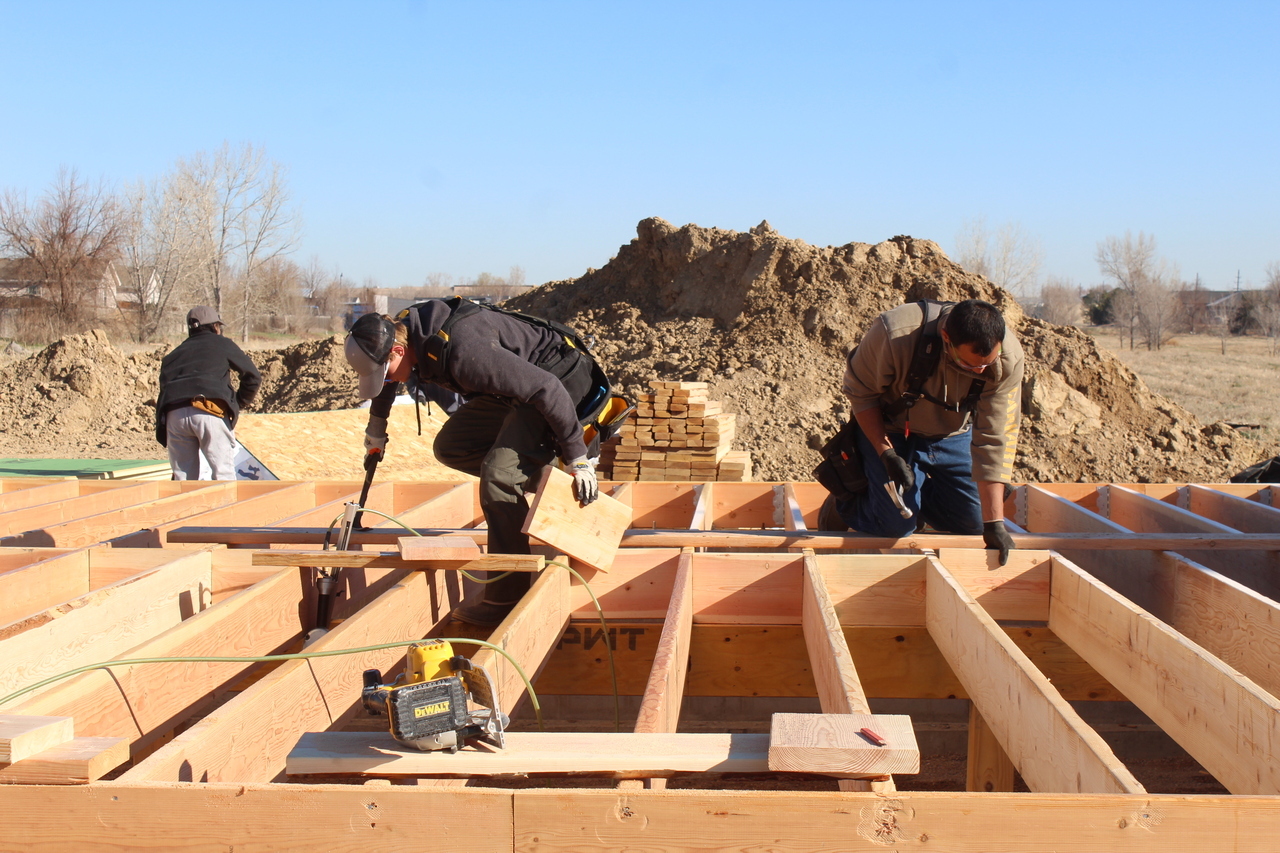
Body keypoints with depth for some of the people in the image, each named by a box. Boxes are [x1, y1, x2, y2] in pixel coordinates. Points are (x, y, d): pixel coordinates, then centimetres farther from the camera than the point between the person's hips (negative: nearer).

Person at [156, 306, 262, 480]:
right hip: (209, 410, -4)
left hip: (174, 414, 4)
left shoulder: (174, 354, 31)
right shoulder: (222, 344, 20)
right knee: (224, 473, -3)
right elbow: (253, 376, 13)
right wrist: (237, 404, 23)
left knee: (183, 477, 9)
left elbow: (163, 389, 23)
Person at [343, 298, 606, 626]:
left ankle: (506, 598, -14)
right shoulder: (399, 330, -7)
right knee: (450, 447, 9)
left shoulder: (464, 351, -36)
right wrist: (376, 425, 32)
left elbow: (546, 389, -34)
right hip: (518, 382, 10)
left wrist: (577, 458, -29)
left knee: (498, 474, -21)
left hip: (559, 381, -10)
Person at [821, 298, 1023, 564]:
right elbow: (859, 391, -18)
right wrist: (886, 453, -26)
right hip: (890, 432, -3)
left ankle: (916, 495, 28)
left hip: (953, 436, 3)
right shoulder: (893, 334, -37)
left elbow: (993, 440, -25)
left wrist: (994, 523, -26)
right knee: (897, 524, -13)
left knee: (975, 520, -1)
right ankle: (846, 503, 20)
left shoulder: (1009, 357, -28)